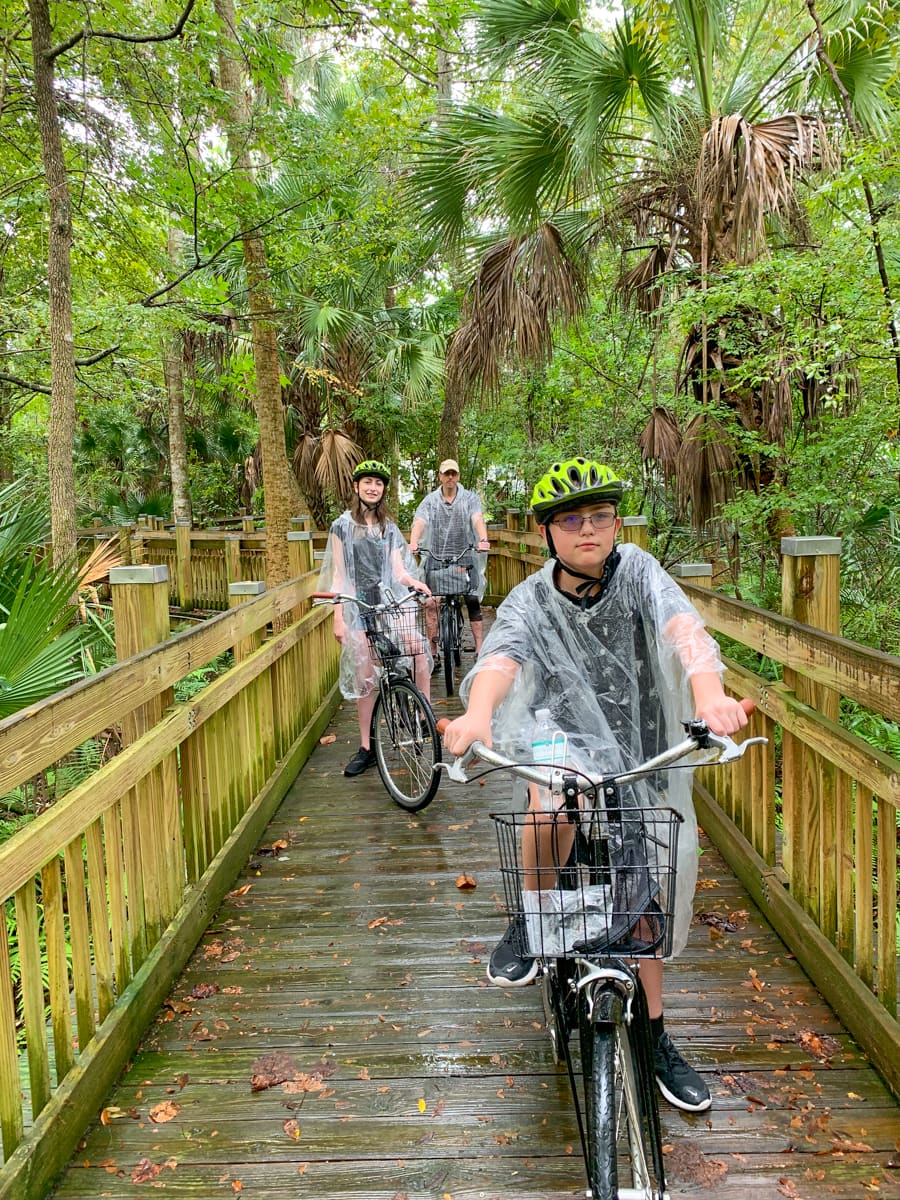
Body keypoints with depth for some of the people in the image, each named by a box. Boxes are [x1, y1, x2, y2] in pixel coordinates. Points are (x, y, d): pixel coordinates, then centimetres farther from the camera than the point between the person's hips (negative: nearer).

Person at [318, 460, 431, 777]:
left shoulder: (389, 528, 13)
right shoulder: (342, 526, 3)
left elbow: (398, 569, 6)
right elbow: (338, 574, -1)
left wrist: (413, 581, -18)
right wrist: (338, 617, -8)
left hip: (390, 598, 2)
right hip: (359, 604, -2)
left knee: (418, 648, -23)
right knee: (365, 677, -3)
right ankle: (366, 748, 9)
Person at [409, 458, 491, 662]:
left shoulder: (470, 497, 4)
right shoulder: (430, 500, 4)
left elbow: (478, 519, -13)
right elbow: (419, 522, -11)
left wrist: (483, 539, -34)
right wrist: (413, 542, -32)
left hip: (465, 558, 0)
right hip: (436, 559, 0)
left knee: (473, 603, -3)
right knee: (431, 605, -4)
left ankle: (479, 649, 4)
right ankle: (433, 653, 4)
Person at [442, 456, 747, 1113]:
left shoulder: (636, 571, -10)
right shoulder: (531, 601, -12)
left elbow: (684, 628, -28)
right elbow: (499, 659, -30)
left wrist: (710, 694, -49)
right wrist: (477, 713, -54)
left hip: (640, 758, 2)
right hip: (565, 747, -2)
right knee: (557, 793, -38)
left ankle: (656, 1037, 33)